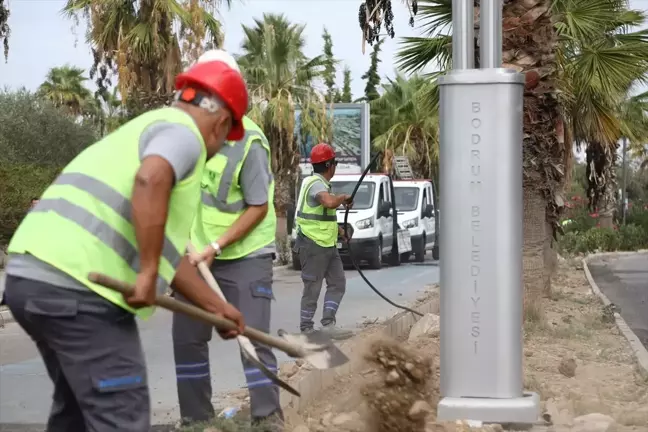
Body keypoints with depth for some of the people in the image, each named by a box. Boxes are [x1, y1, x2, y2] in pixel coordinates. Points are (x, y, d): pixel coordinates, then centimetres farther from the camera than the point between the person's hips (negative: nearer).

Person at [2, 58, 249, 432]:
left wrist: (217, 306, 39)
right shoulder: (181, 131, -1)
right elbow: (150, 180, -26)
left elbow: (167, 251, 34)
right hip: (78, 288, -10)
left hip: (33, 275, 10)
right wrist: (148, 274, -20)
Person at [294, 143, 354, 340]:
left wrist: (339, 229, 19)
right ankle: (306, 329, 5)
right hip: (313, 245, -10)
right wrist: (344, 197, -19)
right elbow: (329, 202, -39)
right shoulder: (316, 184, -18)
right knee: (312, 289, -3)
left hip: (327, 244, 10)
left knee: (338, 283, 7)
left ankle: (328, 324, 6)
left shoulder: (321, 183, 16)